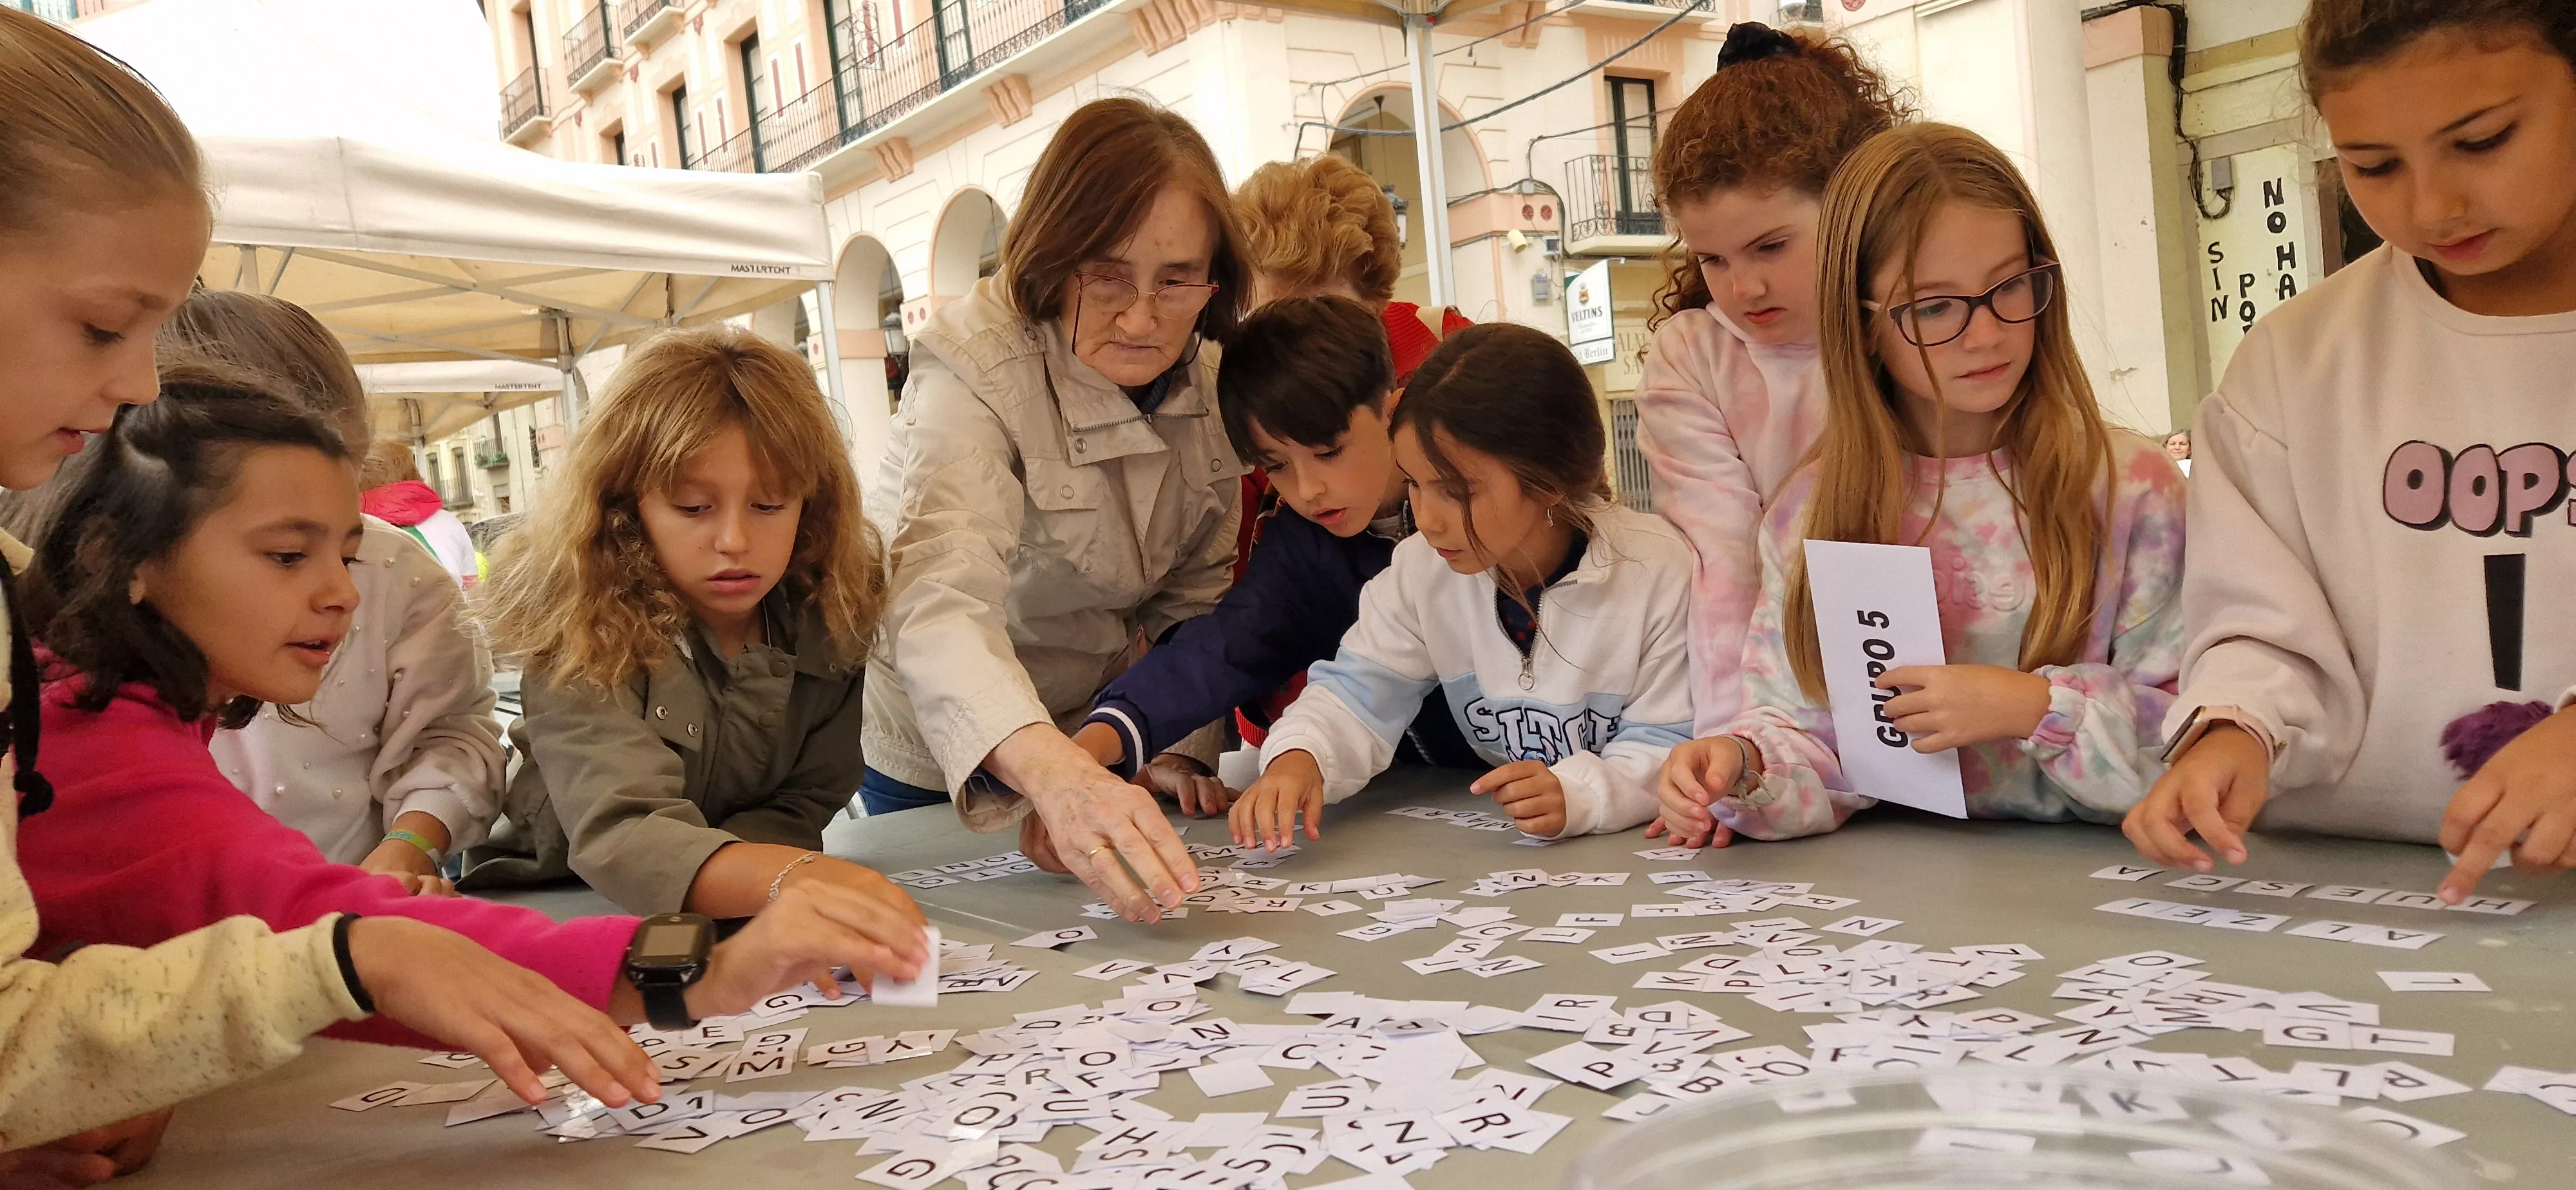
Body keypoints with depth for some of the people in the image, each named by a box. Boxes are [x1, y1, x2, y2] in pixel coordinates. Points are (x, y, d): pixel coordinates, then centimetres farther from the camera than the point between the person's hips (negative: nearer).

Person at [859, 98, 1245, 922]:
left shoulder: (1208, 377, -11)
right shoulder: (979, 375, -30)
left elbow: (1193, 601, -1)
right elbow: (940, 609, -46)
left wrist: (1181, 754, -14)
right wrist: (1058, 778, -63)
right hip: (943, 770, -4)